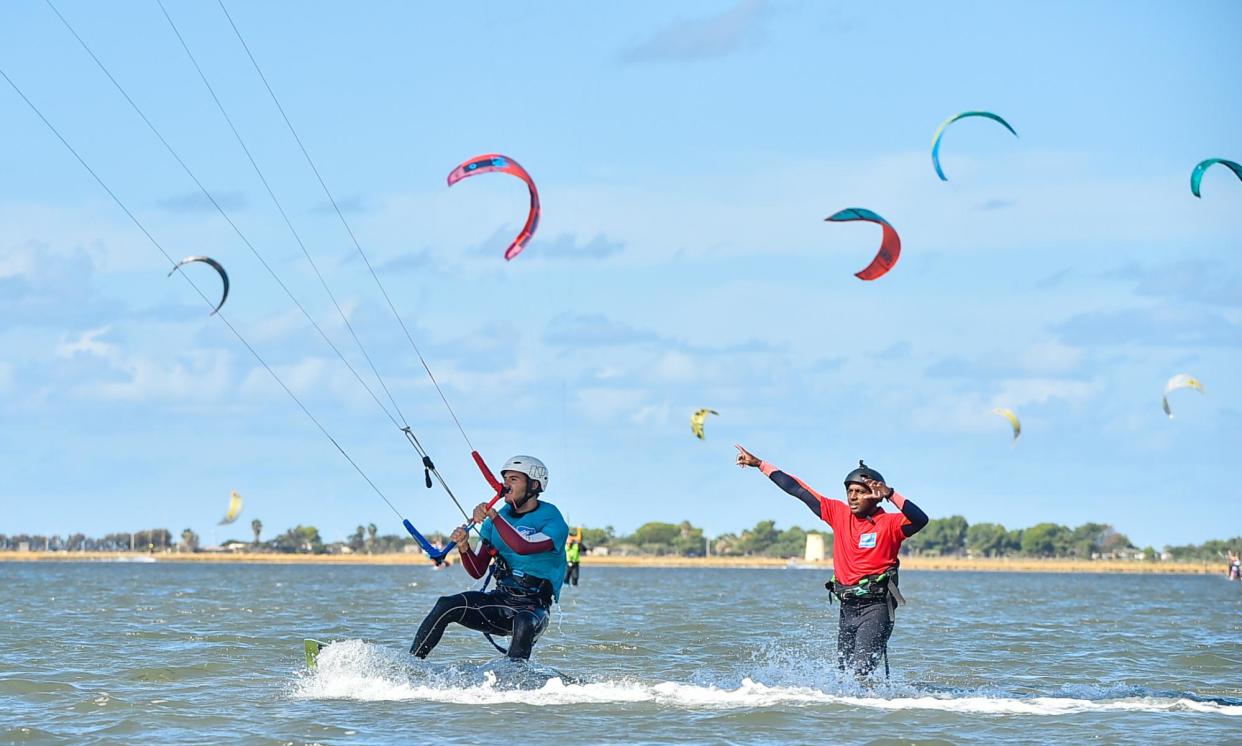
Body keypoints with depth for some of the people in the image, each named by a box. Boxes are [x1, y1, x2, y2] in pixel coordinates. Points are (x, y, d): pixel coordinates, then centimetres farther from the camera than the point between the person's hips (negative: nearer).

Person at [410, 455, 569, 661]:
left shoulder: (554, 522, -9)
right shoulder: (495, 519, 10)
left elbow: (522, 546, -29)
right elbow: (477, 571, 6)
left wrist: (493, 516, -28)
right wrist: (463, 547, -13)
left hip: (533, 607, -5)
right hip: (499, 600, 5)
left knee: (523, 623, -40)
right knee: (446, 606, -18)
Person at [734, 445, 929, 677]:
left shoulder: (889, 523, -6)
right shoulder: (839, 514, 8)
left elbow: (920, 520, -25)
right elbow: (799, 491, 13)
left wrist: (890, 495, -32)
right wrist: (760, 465, 17)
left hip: (876, 608, -6)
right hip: (847, 609, 6)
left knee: (862, 669, -20)